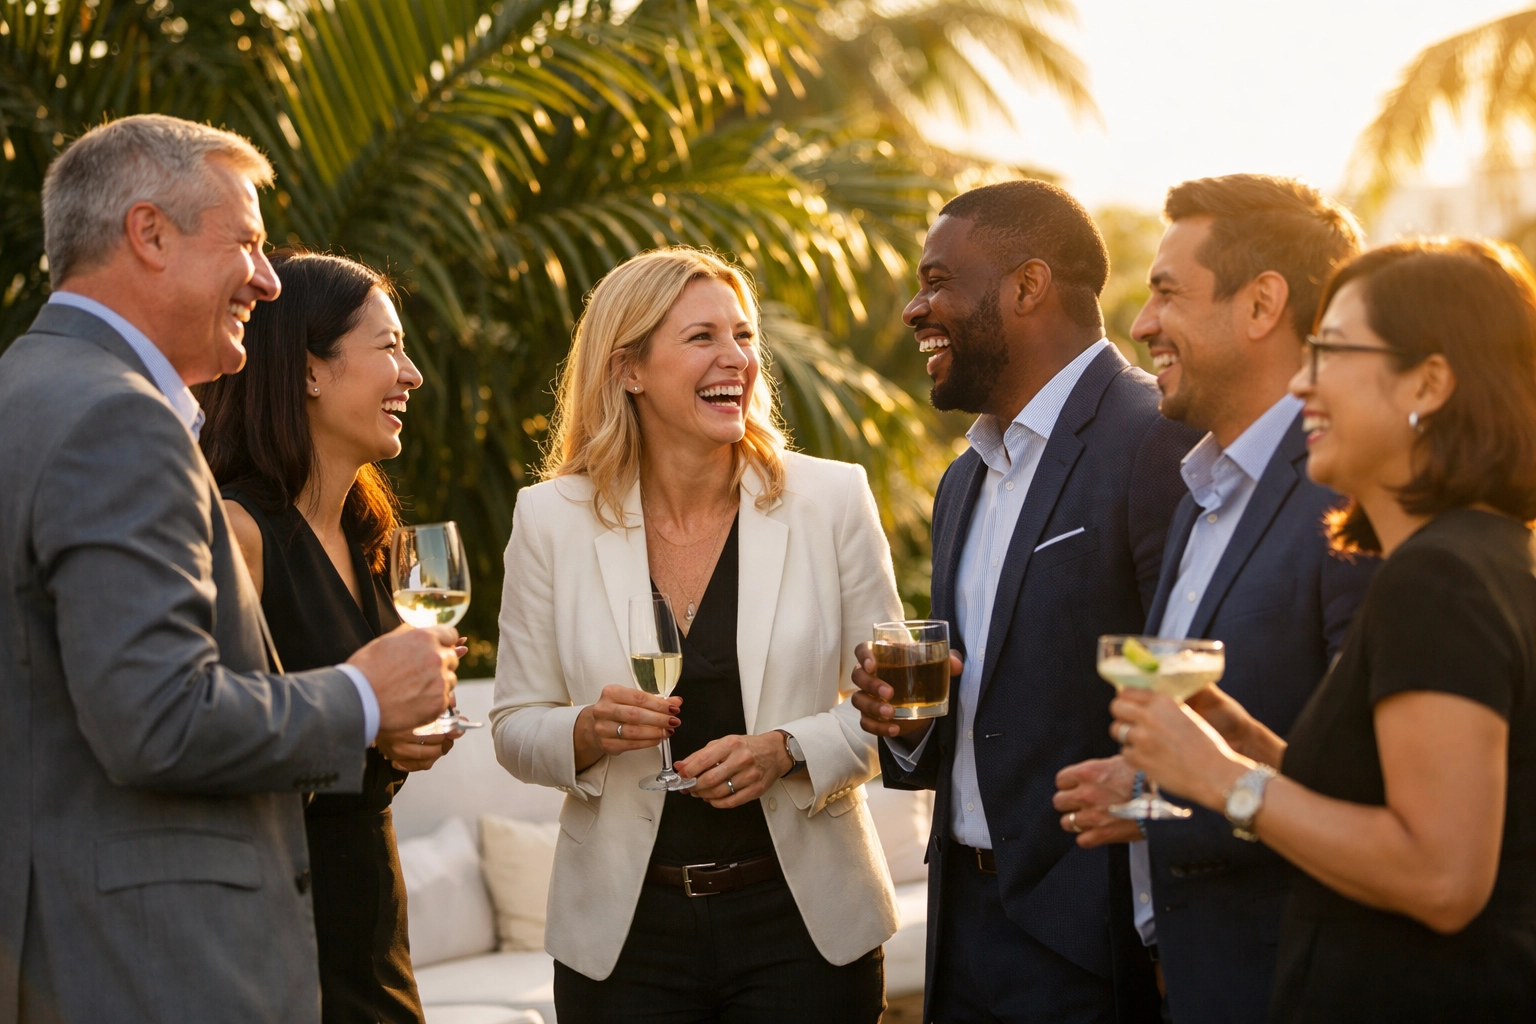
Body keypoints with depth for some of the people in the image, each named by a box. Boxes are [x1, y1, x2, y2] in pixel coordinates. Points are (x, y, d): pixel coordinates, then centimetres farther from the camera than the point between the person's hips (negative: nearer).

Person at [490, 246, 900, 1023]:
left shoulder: (832, 500, -2)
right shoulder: (551, 519, -1)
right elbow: (516, 726, 4)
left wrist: (787, 751, -16)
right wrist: (588, 733, -17)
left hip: (804, 924, 0)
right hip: (626, 930, 0)